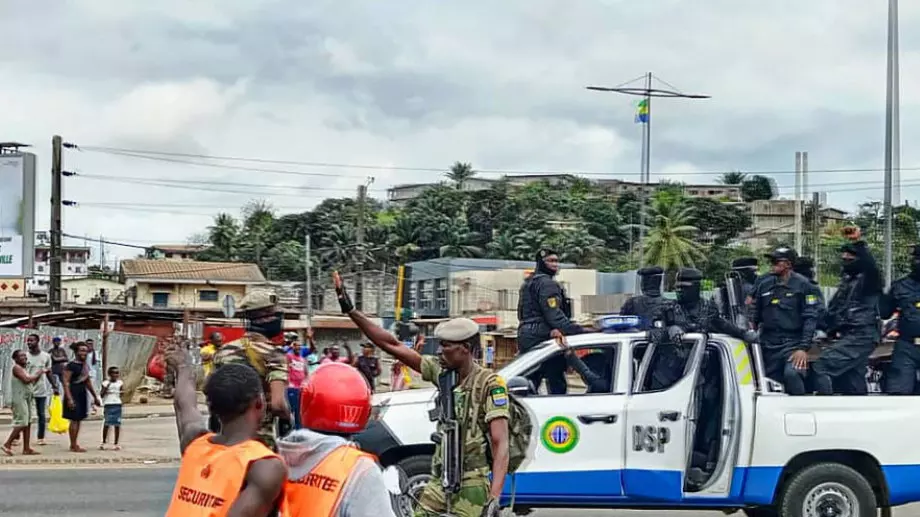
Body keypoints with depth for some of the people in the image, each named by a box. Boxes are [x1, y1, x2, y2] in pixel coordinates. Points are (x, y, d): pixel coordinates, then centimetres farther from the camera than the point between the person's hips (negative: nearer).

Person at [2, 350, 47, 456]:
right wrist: (38, 374, -10)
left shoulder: (24, 368, 18)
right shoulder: (16, 368, -10)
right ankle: (7, 445, -6)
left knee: (28, 424, 7)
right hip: (19, 399, -10)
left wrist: (40, 374, 9)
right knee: (21, 424, -12)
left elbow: (31, 383, 21)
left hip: (27, 399, 10)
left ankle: (26, 448, 8)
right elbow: (26, 379, -22)